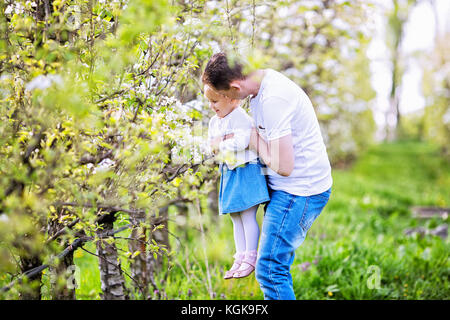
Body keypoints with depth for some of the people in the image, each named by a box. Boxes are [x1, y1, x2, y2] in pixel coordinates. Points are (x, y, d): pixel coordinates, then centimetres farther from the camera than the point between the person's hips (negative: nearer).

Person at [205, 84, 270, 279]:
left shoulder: (240, 118, -15)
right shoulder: (214, 122, 11)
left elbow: (241, 141, -28)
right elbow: (211, 145, 11)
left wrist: (220, 144, -14)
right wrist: (226, 142, -9)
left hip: (246, 171, -8)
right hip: (229, 173, 8)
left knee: (247, 216, -6)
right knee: (235, 218, 11)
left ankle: (250, 258, 3)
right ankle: (240, 258, 18)